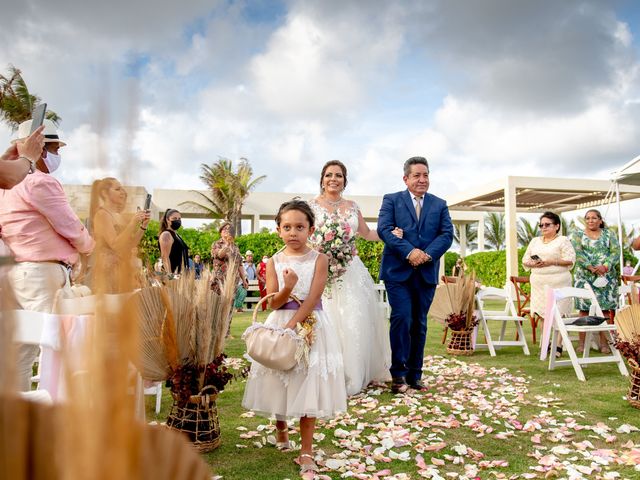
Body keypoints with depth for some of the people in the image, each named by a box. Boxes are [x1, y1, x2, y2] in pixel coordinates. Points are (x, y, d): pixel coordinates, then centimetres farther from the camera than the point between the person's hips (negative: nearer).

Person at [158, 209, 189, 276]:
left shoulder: (177, 235, 19)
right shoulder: (166, 234, -8)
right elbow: (165, 257, -17)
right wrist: (170, 274, -25)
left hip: (179, 273, 9)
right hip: (173, 273, -9)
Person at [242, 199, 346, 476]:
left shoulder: (318, 260, -5)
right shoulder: (274, 262, 0)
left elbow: (312, 299, -12)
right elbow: (273, 303, -5)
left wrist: (292, 325, -20)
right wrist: (287, 288, -25)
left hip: (310, 326, -2)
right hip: (278, 325, 2)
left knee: (308, 386, 0)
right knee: (279, 382, 12)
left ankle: (306, 451, 11)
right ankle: (280, 426, 42)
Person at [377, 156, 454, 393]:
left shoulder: (440, 204, 14)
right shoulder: (391, 200, 6)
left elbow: (447, 234, 3)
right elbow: (384, 229, -8)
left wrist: (427, 254, -14)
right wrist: (409, 252, -19)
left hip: (427, 273, 3)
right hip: (398, 271, -3)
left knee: (419, 324, 8)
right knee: (402, 318, -12)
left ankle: (415, 375, 18)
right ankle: (398, 373, 1)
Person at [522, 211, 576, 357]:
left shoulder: (563, 241, 2)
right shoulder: (535, 241, 18)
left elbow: (570, 260, -7)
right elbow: (525, 260, 16)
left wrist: (551, 262, -17)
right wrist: (533, 264, -6)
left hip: (558, 281, -5)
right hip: (539, 283, 5)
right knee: (543, 313, 7)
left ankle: (558, 346, 2)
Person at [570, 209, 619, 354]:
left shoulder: (608, 234, 12)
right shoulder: (578, 235, 8)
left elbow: (616, 252, 1)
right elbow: (578, 254, -5)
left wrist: (605, 266, -15)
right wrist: (591, 267, -17)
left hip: (606, 276, 1)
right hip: (584, 277, -1)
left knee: (605, 308, -1)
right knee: (584, 309, -4)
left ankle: (604, 342, 5)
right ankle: (581, 342, 0)